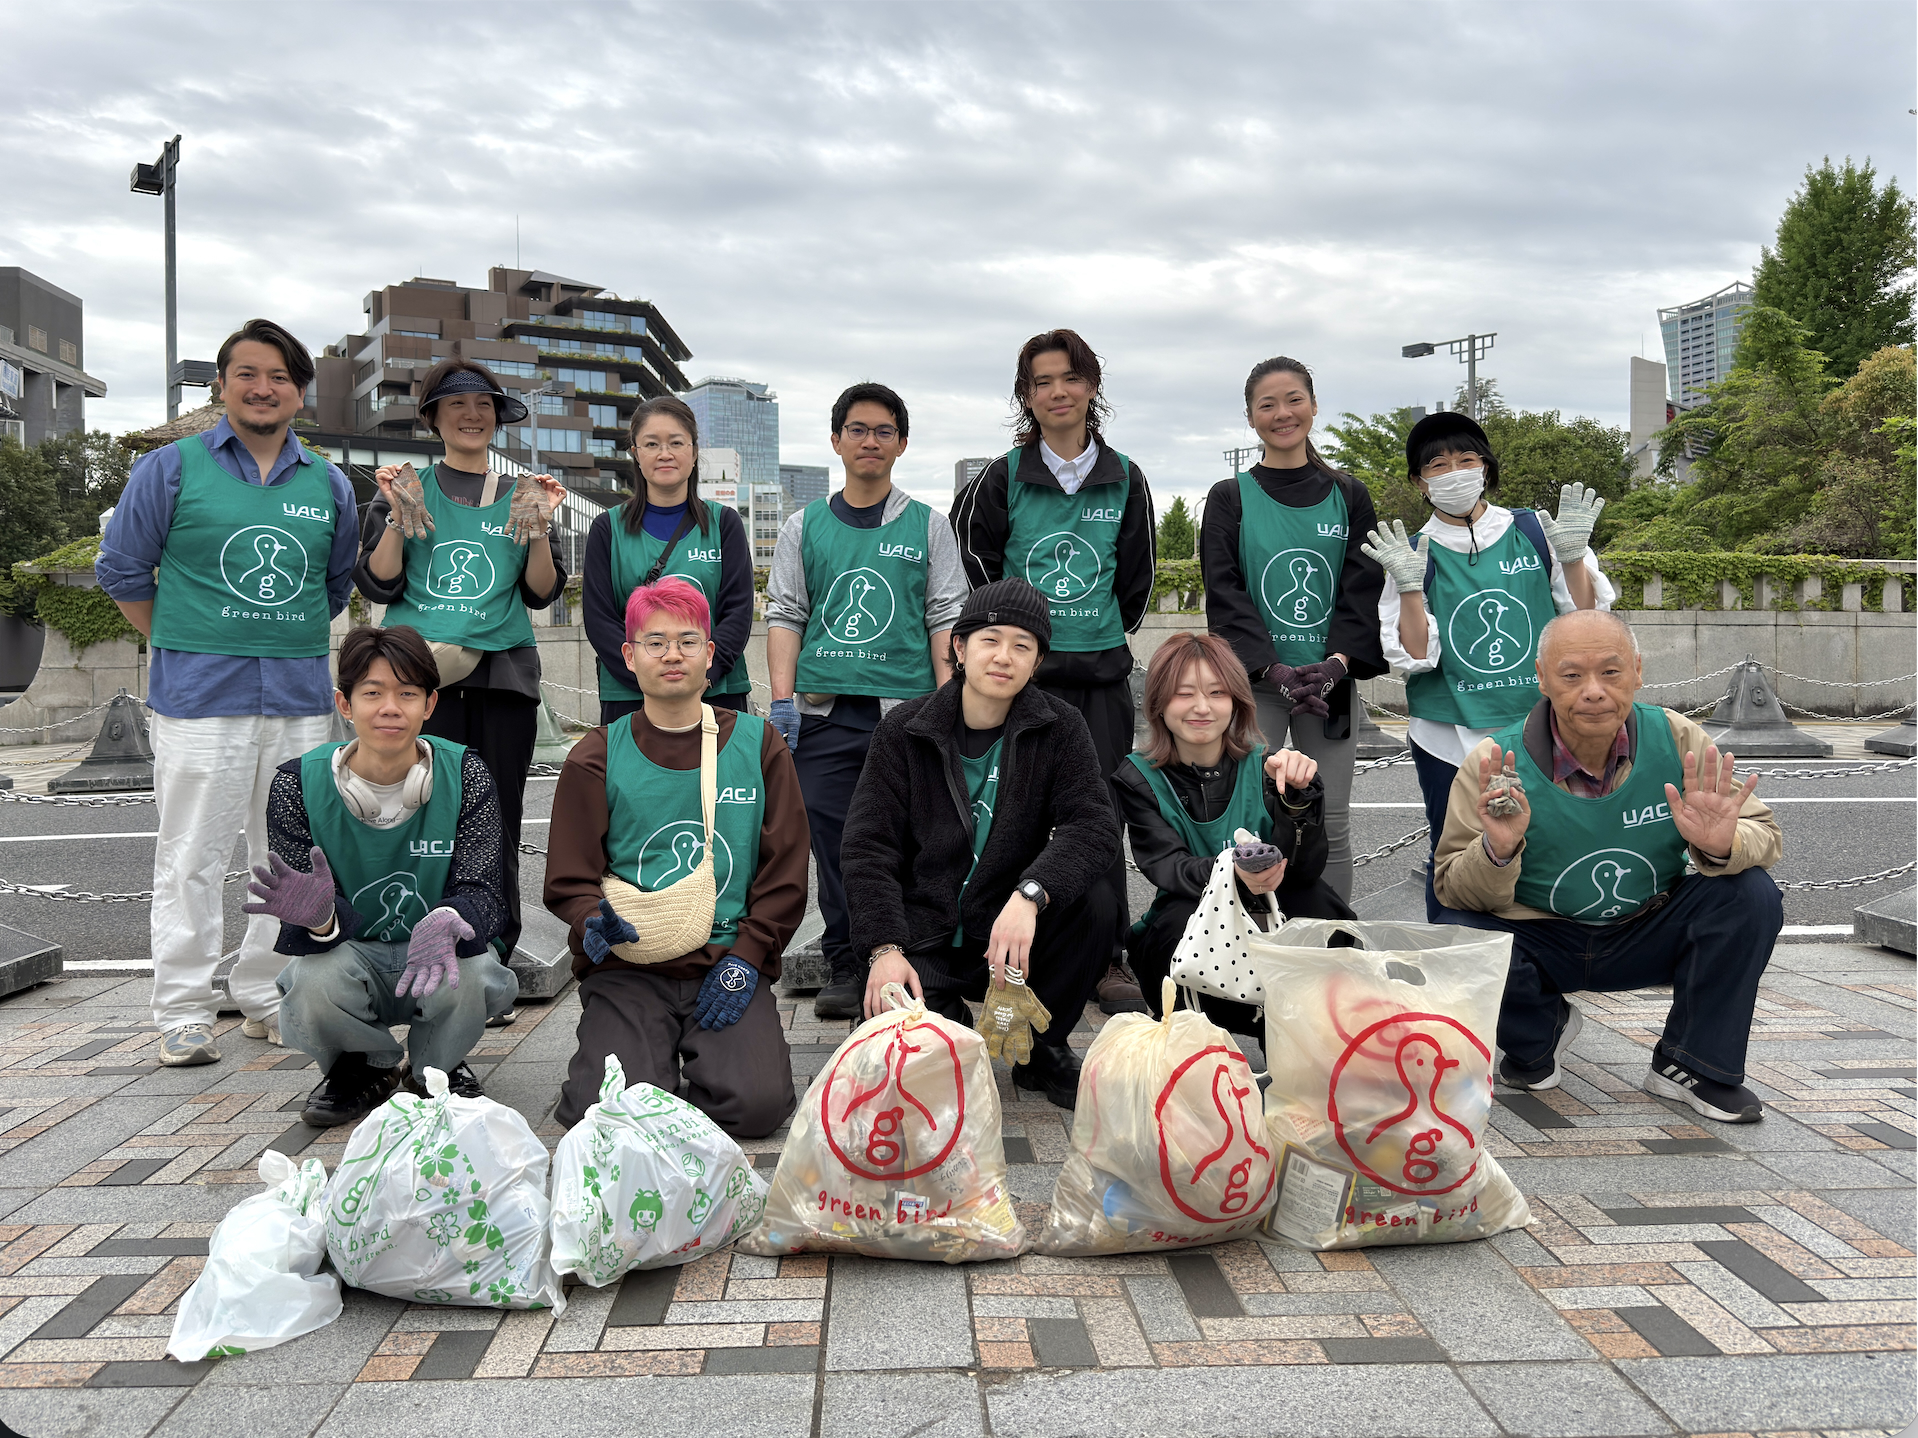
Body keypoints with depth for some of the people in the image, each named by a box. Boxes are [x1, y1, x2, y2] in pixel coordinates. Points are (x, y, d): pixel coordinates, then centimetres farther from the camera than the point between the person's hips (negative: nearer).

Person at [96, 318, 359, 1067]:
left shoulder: (329, 484, 11)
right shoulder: (171, 468, 2)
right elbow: (121, 569, 6)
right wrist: (180, 644, 8)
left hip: (299, 696, 4)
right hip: (199, 693, -3)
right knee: (192, 858, -1)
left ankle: (266, 997, 21)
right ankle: (184, 1015, 9)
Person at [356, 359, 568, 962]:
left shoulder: (519, 495, 15)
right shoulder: (407, 489, 11)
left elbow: (542, 592, 9)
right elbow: (379, 584, 4)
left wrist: (539, 527, -5)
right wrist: (398, 517, -8)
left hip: (503, 674, 2)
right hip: (422, 674, -1)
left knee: (498, 819, 1)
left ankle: (496, 952, 10)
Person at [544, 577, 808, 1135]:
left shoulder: (758, 744, 8)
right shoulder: (596, 758, 7)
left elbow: (786, 872, 7)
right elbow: (569, 880, 7)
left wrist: (744, 957, -5)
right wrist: (595, 923, -16)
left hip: (730, 960, 0)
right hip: (627, 969, 0)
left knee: (756, 1104, -21)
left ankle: (704, 1056, 13)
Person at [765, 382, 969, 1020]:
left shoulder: (927, 526, 11)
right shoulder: (804, 527, 15)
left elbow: (946, 618, 7)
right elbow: (785, 615, 12)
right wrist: (782, 698, 1)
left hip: (905, 707, -1)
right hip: (823, 710, 1)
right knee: (833, 843, 1)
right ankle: (845, 969, 10)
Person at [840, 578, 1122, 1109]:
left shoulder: (1060, 728, -2)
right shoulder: (904, 730, -3)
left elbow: (1093, 826, -16)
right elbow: (868, 844, -6)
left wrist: (1030, 894, -35)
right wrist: (885, 947, -20)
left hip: (1012, 929, 1)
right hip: (923, 936, -1)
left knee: (1092, 903, -28)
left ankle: (1040, 1048, -3)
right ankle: (953, 1020, 13)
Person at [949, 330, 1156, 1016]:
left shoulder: (1125, 479, 7)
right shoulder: (1004, 477, 0)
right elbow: (972, 558, 8)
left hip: (1103, 669, 2)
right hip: (1023, 669, -1)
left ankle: (1108, 962, 11)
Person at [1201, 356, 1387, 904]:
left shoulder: (1349, 495, 11)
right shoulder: (1230, 499, 5)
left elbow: (1365, 587, 4)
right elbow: (1225, 595, -3)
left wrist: (1336, 664, -13)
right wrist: (1275, 670, -16)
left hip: (1331, 681, 2)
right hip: (1254, 681, -2)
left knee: (1331, 826, 4)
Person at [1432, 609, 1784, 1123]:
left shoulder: (1676, 740, -11)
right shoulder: (1493, 763, -18)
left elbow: (1764, 835, -5)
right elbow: (1455, 893, -15)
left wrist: (1722, 845, -30)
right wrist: (1497, 850, -37)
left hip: (1648, 935, 2)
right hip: (1538, 941, -2)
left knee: (1751, 894, -21)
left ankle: (1690, 1066, 0)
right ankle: (1540, 1034, 7)